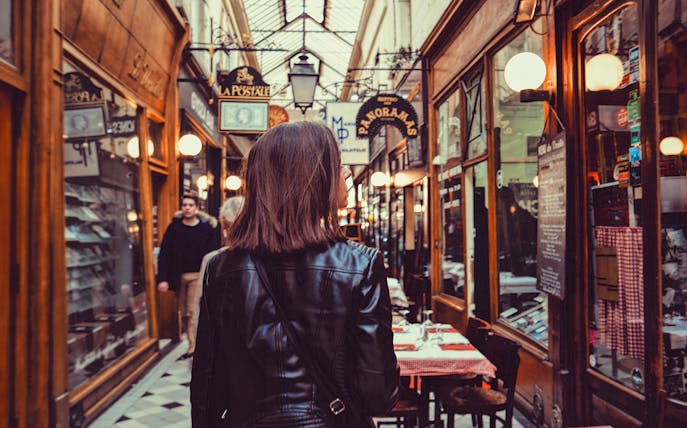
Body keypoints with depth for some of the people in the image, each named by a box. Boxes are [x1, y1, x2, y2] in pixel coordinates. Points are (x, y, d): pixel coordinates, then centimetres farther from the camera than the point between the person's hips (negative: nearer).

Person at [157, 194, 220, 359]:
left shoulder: (207, 228, -3)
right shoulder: (174, 227, 2)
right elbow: (164, 254, -1)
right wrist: (162, 278, -9)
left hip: (198, 275, -3)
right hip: (178, 276, 3)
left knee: (193, 312, -8)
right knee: (184, 313, 8)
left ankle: (193, 347, -3)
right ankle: (192, 342, 20)